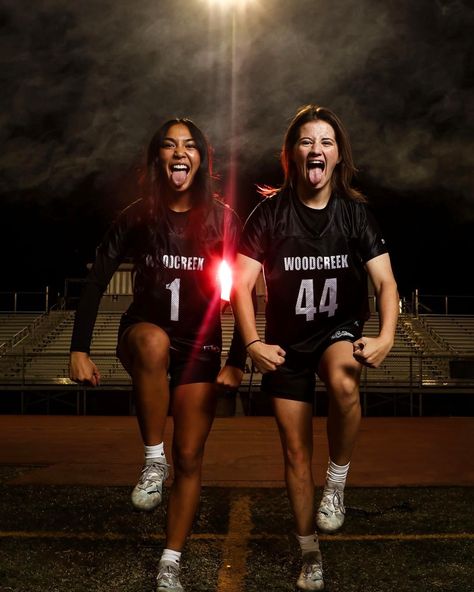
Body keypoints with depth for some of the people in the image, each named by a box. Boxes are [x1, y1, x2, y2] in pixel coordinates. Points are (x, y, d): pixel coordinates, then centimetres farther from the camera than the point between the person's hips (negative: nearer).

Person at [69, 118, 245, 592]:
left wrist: (237, 360, -6)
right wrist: (79, 349, -11)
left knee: (190, 457, -1)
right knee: (155, 340, -39)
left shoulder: (222, 219, -3)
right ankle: (153, 460, -25)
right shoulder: (138, 216, -4)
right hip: (143, 335, -1)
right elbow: (96, 282, -4)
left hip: (201, 347, 1)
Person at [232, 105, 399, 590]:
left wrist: (386, 336, -27)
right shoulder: (270, 213, -7)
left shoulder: (354, 212, -5)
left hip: (340, 330, -1)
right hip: (286, 342, 1)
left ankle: (337, 479, -12)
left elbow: (385, 280, -10)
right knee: (295, 452, 5)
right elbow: (242, 283, -9)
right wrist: (252, 343, -24)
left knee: (343, 381, -37)